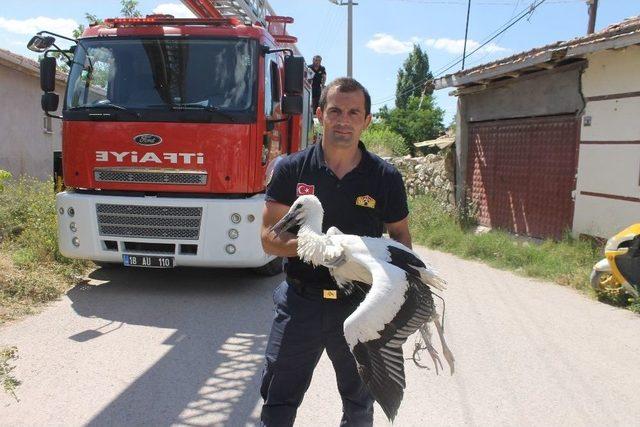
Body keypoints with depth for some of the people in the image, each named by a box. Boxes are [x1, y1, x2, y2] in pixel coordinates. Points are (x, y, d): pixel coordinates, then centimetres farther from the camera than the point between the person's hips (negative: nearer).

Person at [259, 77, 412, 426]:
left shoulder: (386, 177, -3)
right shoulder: (292, 169, -5)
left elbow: (400, 237, 7)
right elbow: (269, 238, -6)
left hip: (360, 306, 1)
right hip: (300, 302, -1)